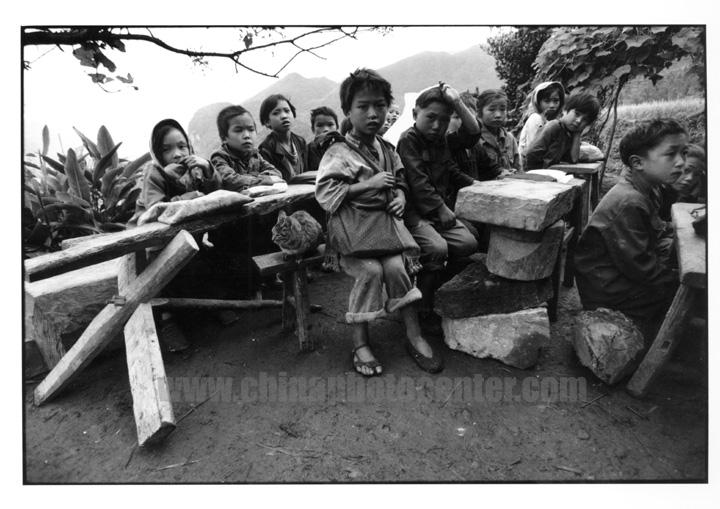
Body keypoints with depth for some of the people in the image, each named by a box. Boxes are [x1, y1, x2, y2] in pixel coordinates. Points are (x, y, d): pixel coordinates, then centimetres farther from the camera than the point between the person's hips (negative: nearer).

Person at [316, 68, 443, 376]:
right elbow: (325, 193, -14)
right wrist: (369, 185, -16)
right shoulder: (338, 153, -4)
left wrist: (400, 197, 2)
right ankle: (360, 343, -8)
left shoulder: (387, 150, 15)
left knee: (395, 266, -21)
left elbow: (401, 182, 26)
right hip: (351, 226, -4)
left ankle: (414, 336, -6)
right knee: (370, 270, -26)